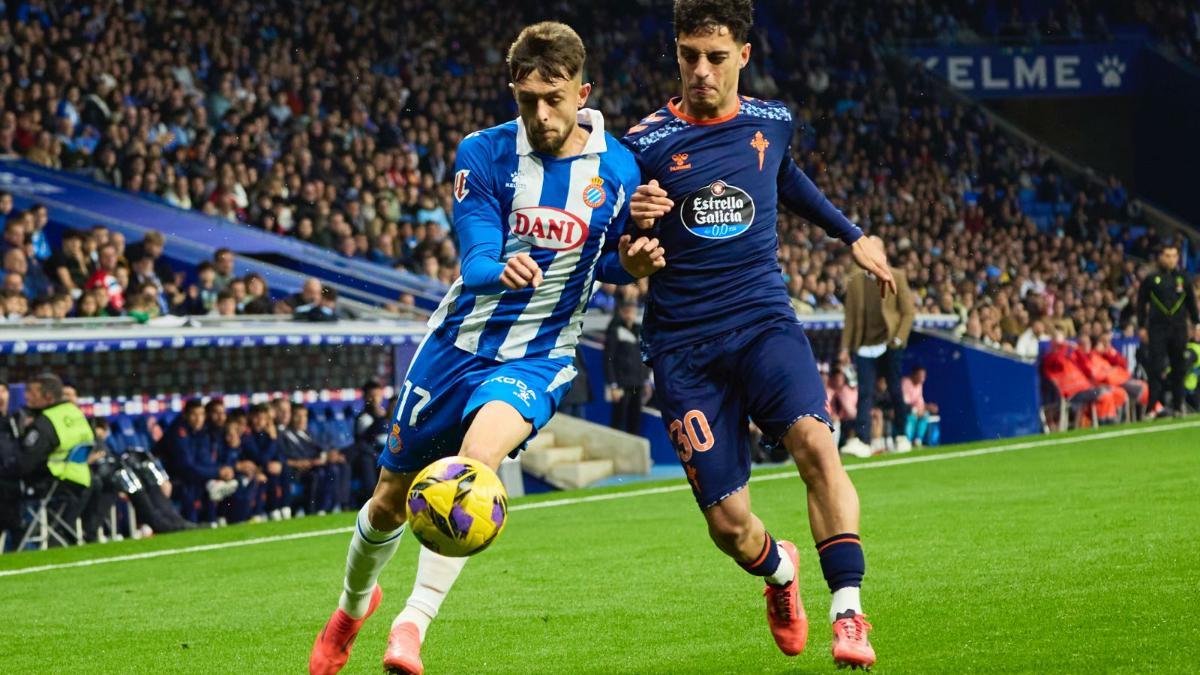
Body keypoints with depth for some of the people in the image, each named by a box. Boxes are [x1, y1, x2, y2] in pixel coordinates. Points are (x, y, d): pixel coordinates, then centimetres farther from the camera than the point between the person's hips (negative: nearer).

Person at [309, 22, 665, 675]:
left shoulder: (617, 168, -6)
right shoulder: (484, 153, -9)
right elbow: (475, 259, -18)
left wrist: (630, 263, -15)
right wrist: (500, 271, -41)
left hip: (536, 359, -1)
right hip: (458, 344, 2)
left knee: (478, 455, -33)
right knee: (390, 500, 10)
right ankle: (352, 604, 42)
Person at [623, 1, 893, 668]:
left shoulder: (772, 122, 7)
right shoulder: (647, 143, -4)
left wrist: (853, 236, 38)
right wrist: (634, 225, -23)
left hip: (763, 320, 2)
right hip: (683, 344, -2)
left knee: (815, 442, -29)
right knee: (728, 523, -5)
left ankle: (847, 613, -25)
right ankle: (779, 570, 32)